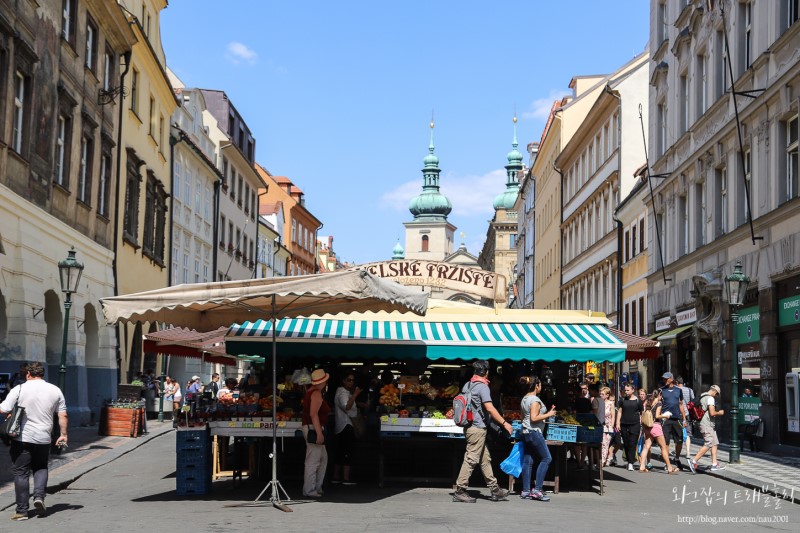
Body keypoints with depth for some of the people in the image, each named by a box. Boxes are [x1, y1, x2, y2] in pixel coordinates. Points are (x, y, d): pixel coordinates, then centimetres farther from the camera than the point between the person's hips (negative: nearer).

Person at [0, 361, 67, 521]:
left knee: (21, 473, 4)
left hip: (22, 437, -3)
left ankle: (22, 510, 4)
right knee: (41, 468, 22)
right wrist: (63, 435, 12)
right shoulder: (55, 390, 4)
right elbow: (63, 415, 5)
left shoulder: (19, 389, -6)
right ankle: (39, 496, -1)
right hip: (44, 438, 3)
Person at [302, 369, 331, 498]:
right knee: (313, 461, -8)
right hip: (313, 428, -11)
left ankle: (317, 487, 21)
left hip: (310, 427, 11)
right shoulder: (316, 393, -14)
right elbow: (313, 414, -23)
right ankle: (309, 490, -5)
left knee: (323, 458, 17)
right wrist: (319, 433, -26)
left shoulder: (311, 391, 15)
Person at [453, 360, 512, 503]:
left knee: (485, 458, 13)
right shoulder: (482, 386, -13)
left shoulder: (467, 385, 13)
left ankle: (494, 489, 18)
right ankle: (460, 491, -5)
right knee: (471, 459, -6)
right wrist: (504, 423, -16)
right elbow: (489, 408, -20)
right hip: (477, 428, -9)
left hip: (470, 426, 9)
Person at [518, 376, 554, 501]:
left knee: (527, 461, 8)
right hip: (534, 432, -10)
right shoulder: (535, 400, -15)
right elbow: (534, 418, -22)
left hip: (525, 432, 10)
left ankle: (525, 491, 8)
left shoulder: (524, 399, 14)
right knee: (546, 458, -3)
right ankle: (537, 490, -7)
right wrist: (548, 414, -12)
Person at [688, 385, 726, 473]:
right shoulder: (710, 398, -13)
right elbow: (712, 413, -21)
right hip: (707, 425, -10)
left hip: (708, 425, 10)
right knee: (708, 444, -12)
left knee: (715, 443, 9)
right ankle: (694, 461, -14)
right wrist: (719, 413, -2)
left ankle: (714, 464, 6)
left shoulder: (702, 397, 17)